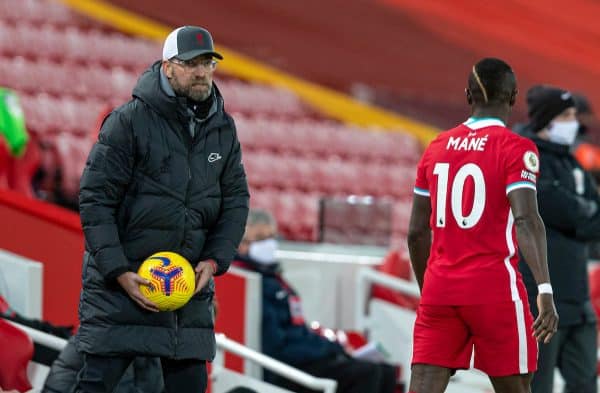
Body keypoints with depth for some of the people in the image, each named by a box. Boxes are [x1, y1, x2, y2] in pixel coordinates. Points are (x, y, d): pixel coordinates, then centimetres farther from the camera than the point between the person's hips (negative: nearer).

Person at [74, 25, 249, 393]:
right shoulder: (129, 121, -10)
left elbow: (236, 199, 12)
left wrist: (214, 260, -4)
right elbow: (95, 200, -11)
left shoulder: (223, 129, 7)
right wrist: (119, 271, -17)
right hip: (122, 280, -5)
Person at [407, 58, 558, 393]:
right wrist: (545, 290, -26)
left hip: (440, 289, 4)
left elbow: (417, 233, 14)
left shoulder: (437, 148, 11)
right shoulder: (516, 148, -5)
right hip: (494, 289, -4)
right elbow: (526, 220, -20)